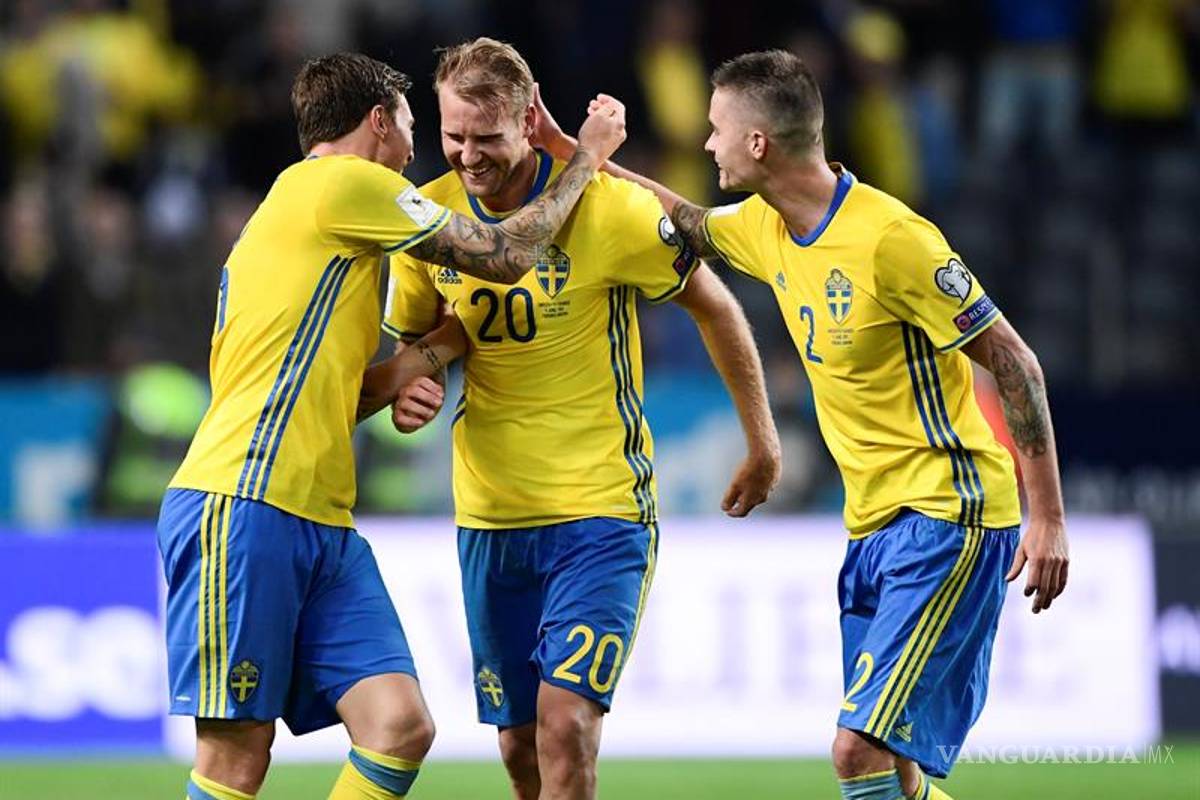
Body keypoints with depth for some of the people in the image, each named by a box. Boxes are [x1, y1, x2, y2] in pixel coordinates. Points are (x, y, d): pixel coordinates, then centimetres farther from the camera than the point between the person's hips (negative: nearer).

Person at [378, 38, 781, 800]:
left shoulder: (612, 209, -14)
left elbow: (713, 304, 1)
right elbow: (413, 336, 15)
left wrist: (762, 442, 6)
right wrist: (409, 390, -10)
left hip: (602, 514, -5)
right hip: (489, 519, 5)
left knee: (565, 723, -19)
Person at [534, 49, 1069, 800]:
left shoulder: (889, 238, -19)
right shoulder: (766, 227, 7)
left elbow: (1015, 363, -15)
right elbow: (686, 224, 30)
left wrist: (1048, 518, -16)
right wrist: (563, 147, 26)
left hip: (948, 517, -9)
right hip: (875, 525, 9)